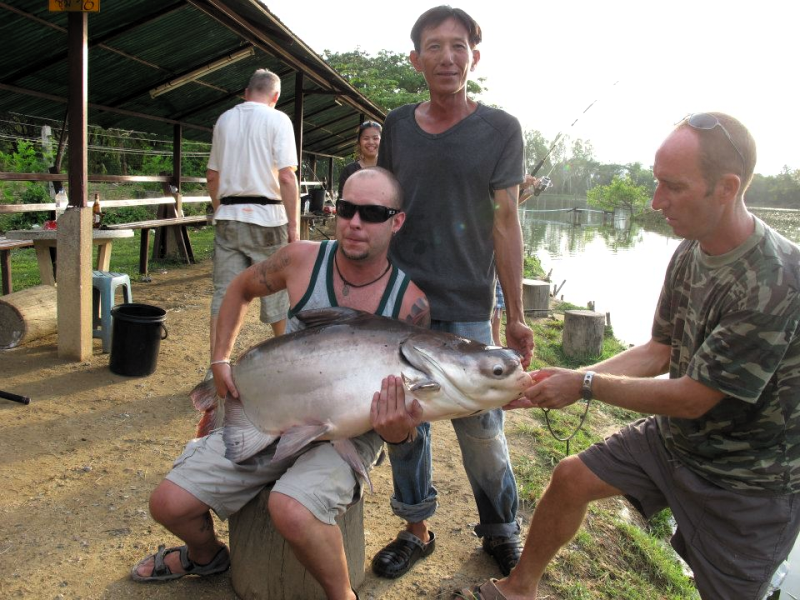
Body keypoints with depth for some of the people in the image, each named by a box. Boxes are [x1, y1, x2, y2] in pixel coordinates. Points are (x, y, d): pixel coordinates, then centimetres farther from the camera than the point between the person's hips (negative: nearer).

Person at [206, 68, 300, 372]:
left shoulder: (224, 120, 12)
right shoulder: (277, 120, -4)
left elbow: (212, 176, 16)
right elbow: (286, 176, -13)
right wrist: (294, 225, -9)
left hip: (228, 217, 4)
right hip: (266, 217, -4)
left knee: (224, 294, 6)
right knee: (277, 292, 8)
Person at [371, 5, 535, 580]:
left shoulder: (500, 129, -1)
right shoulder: (397, 124, 8)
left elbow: (505, 222, -3)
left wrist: (516, 315, -5)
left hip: (466, 308, -3)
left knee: (481, 430, 3)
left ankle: (501, 531, 27)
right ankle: (417, 527, 29)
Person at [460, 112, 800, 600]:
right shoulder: (689, 253, -5)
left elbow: (692, 398, -27)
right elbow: (658, 353, 1)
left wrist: (585, 385, -18)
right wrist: (559, 382, -7)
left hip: (751, 479, -7)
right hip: (676, 435, 7)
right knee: (572, 477, 8)